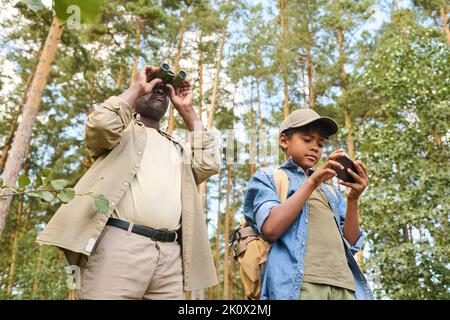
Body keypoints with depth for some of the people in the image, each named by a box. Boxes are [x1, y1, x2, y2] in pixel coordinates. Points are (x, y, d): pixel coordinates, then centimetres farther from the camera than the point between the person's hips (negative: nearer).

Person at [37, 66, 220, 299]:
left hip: (170, 254, 5)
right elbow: (101, 123, -5)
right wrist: (138, 87, 9)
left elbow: (209, 164, 13)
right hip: (119, 243, -4)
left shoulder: (178, 149, 31)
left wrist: (187, 110, 19)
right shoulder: (124, 129, 18)